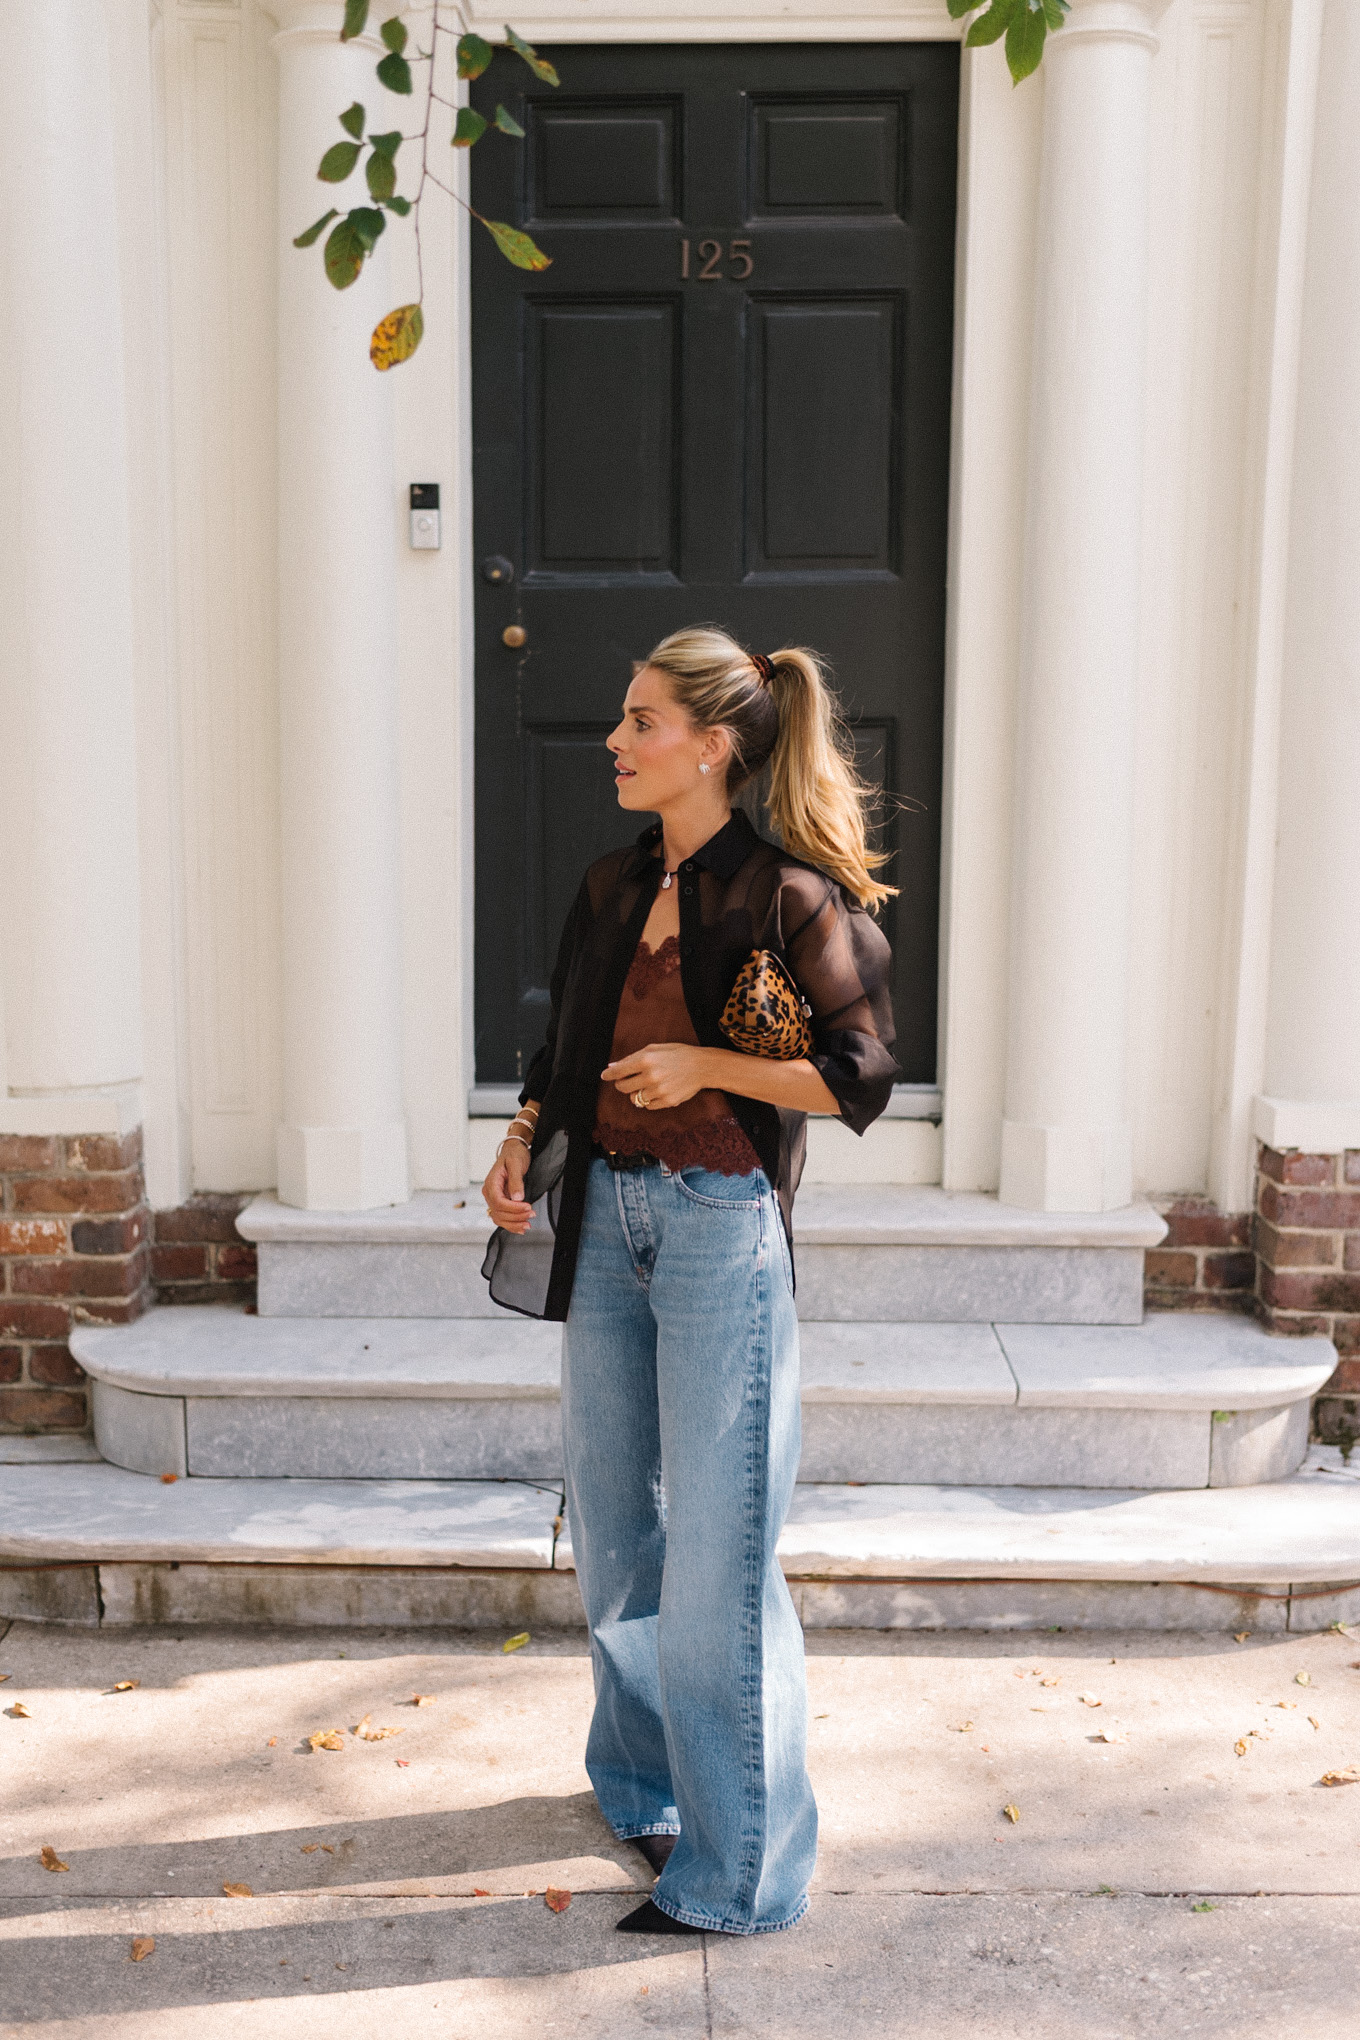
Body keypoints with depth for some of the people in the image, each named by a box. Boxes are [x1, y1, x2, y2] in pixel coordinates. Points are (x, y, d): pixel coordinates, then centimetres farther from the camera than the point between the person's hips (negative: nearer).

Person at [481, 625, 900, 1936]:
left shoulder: (786, 897, -10)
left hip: (720, 1225, -7)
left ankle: (738, 1870, 12)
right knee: (612, 1520, 17)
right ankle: (639, 1774, 39)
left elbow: (860, 1076, -10)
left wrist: (707, 1063, -18)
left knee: (713, 1544, -2)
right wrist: (523, 1139, 1)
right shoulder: (611, 890, 10)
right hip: (603, 1217, 7)